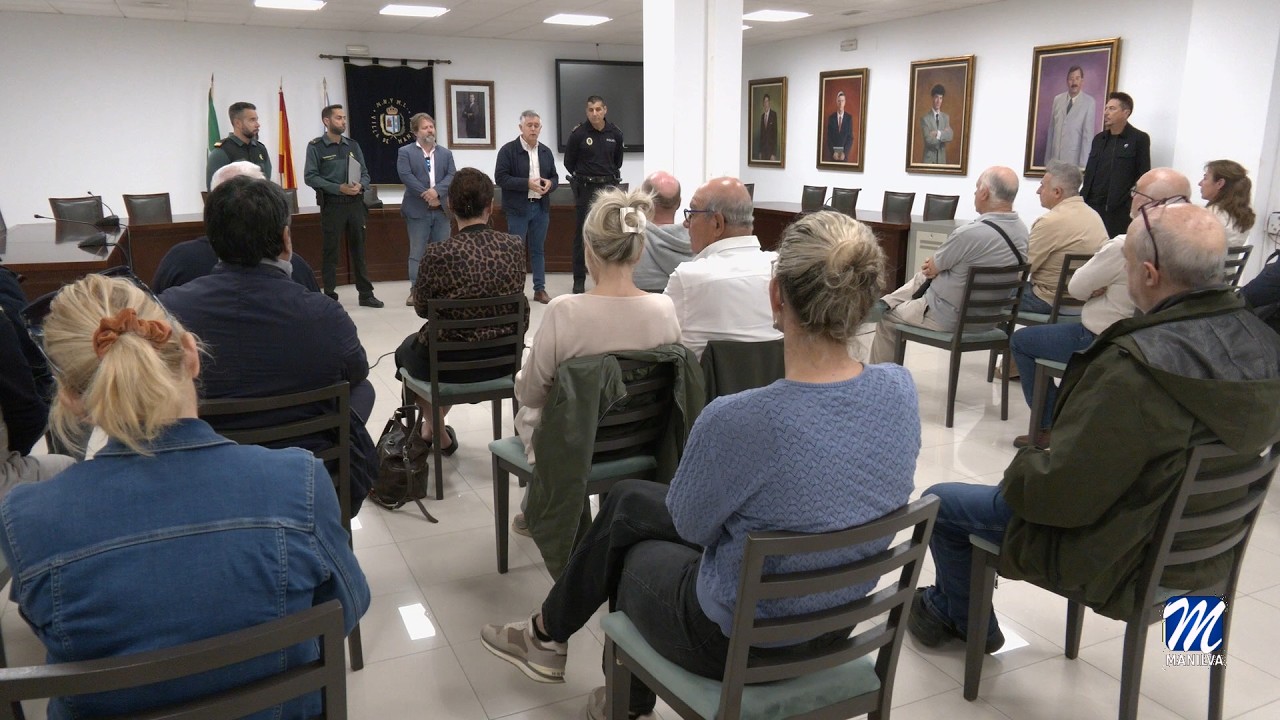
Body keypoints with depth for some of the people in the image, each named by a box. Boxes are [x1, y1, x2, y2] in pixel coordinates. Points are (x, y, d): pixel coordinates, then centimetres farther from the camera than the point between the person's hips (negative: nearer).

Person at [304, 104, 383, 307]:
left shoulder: (353, 145, 12)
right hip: (332, 204, -4)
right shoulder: (316, 147, -2)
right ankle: (330, 296, 9)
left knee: (358, 249, 9)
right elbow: (310, 176, -9)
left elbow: (365, 174, 11)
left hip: (355, 203, 4)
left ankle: (366, 294, 16)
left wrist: (360, 186, -12)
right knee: (330, 251, 2)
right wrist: (338, 188, -18)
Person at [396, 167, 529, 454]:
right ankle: (435, 427, 49)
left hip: (448, 364, -4)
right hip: (502, 360, 4)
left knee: (407, 348, 32)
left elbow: (421, 308, -6)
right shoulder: (514, 245, -11)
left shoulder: (438, 253, -22)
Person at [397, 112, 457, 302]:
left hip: (441, 209, 3)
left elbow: (452, 176, 1)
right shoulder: (405, 152, 3)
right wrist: (427, 196, -15)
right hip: (417, 210, -3)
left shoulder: (445, 153, 14)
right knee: (417, 253, -1)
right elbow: (406, 176, -10)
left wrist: (436, 190, -16)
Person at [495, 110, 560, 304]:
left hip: (541, 207, 5)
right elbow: (500, 178, -13)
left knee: (538, 249, 11)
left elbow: (555, 177, 15)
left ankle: (540, 289, 17)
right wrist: (527, 183, -21)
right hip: (518, 208, -5)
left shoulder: (546, 151, 10)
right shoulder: (508, 150, -7)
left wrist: (550, 183, -10)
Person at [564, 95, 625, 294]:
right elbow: (569, 162, 6)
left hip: (609, 188, 3)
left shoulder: (615, 133, 2)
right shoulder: (578, 134, -6)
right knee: (582, 234, 1)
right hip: (586, 189, -2)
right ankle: (579, 279, 7)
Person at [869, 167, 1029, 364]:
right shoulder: (1021, 230, -5)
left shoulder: (969, 233, -30)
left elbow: (931, 270, -12)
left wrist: (933, 264, 9)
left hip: (950, 317, -8)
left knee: (885, 317, 16)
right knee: (922, 277, 28)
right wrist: (938, 262, 6)